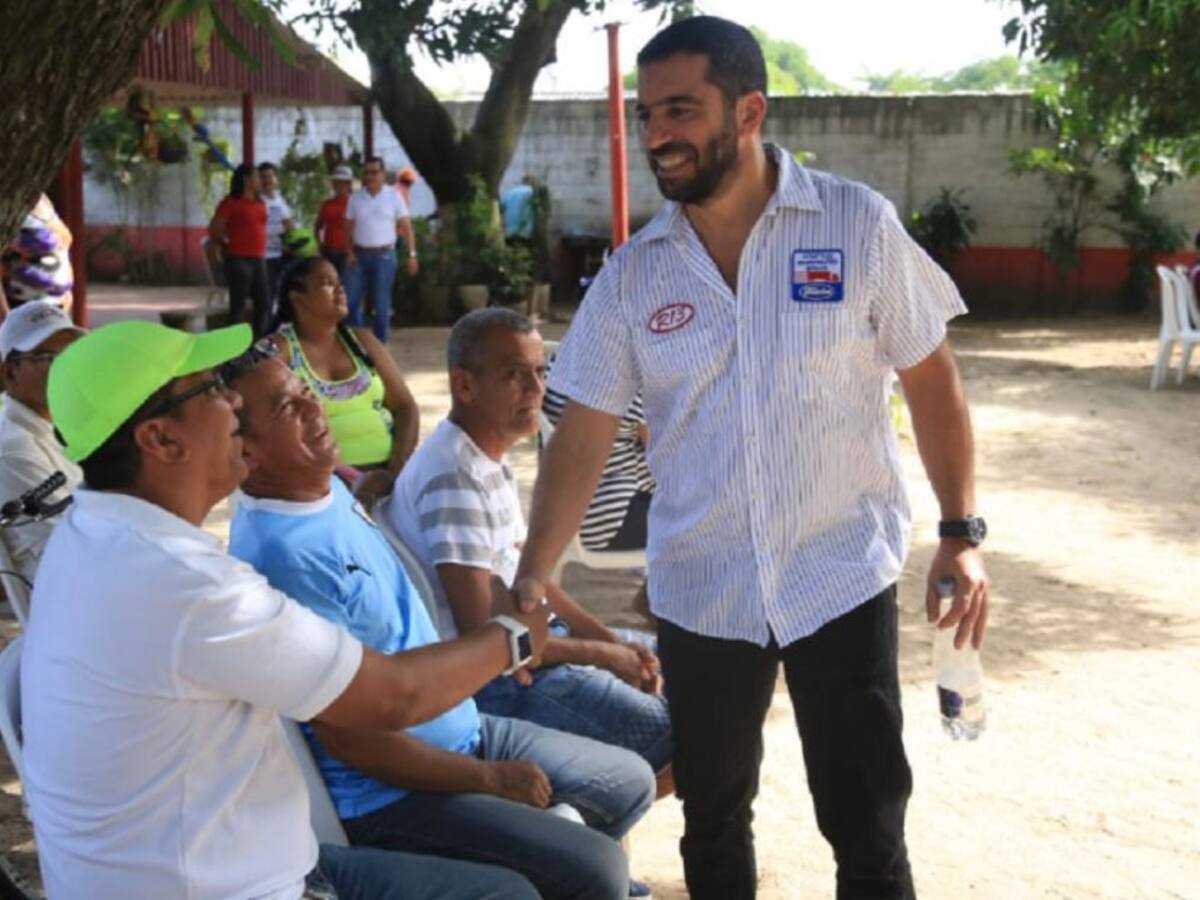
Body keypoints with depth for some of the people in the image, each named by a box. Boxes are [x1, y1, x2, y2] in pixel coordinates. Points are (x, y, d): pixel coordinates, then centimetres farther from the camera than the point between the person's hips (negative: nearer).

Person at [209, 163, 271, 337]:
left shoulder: (260, 203, 14)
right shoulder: (231, 202, -6)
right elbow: (214, 229, -6)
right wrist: (227, 246, 5)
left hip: (259, 259, 7)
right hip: (239, 260, -7)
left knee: (263, 303, 8)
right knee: (238, 304, -3)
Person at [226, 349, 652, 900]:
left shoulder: (329, 487, 1)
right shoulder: (281, 555, -27)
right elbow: (348, 736, -25)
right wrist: (488, 779, -16)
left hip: (463, 730, 10)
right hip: (389, 794, -10)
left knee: (631, 782, 14)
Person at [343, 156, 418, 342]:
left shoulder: (394, 197, 1)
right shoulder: (355, 198, 7)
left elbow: (406, 227, 0)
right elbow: (349, 228, 8)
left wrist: (412, 254, -8)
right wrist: (349, 253, -5)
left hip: (384, 256, -2)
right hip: (359, 255, 2)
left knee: (381, 305, 1)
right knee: (351, 302, 1)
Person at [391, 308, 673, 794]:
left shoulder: (491, 458, 8)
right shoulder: (454, 477, -23)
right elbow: (481, 634, -25)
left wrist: (614, 642, 4)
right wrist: (602, 655, -13)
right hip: (493, 675, -10)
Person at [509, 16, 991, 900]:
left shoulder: (859, 225, -8)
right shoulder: (631, 275, -2)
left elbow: (931, 378, -1)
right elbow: (583, 437, -2)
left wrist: (961, 531, -6)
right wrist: (532, 579, -11)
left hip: (843, 576, -2)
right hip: (698, 591, 3)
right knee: (712, 823, 17)